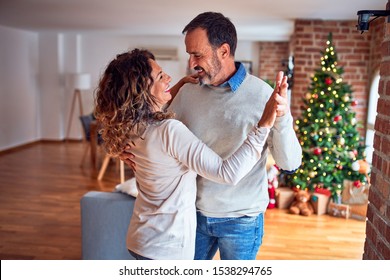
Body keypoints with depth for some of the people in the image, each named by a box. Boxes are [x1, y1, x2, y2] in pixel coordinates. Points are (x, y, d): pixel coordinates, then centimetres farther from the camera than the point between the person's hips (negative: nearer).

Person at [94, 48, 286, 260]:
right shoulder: (169, 130, -29)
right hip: (166, 246, -8)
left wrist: (181, 84, 11)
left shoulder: (134, 126, -4)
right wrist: (263, 125, -32)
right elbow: (229, 173, -32)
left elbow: (156, 104, 23)